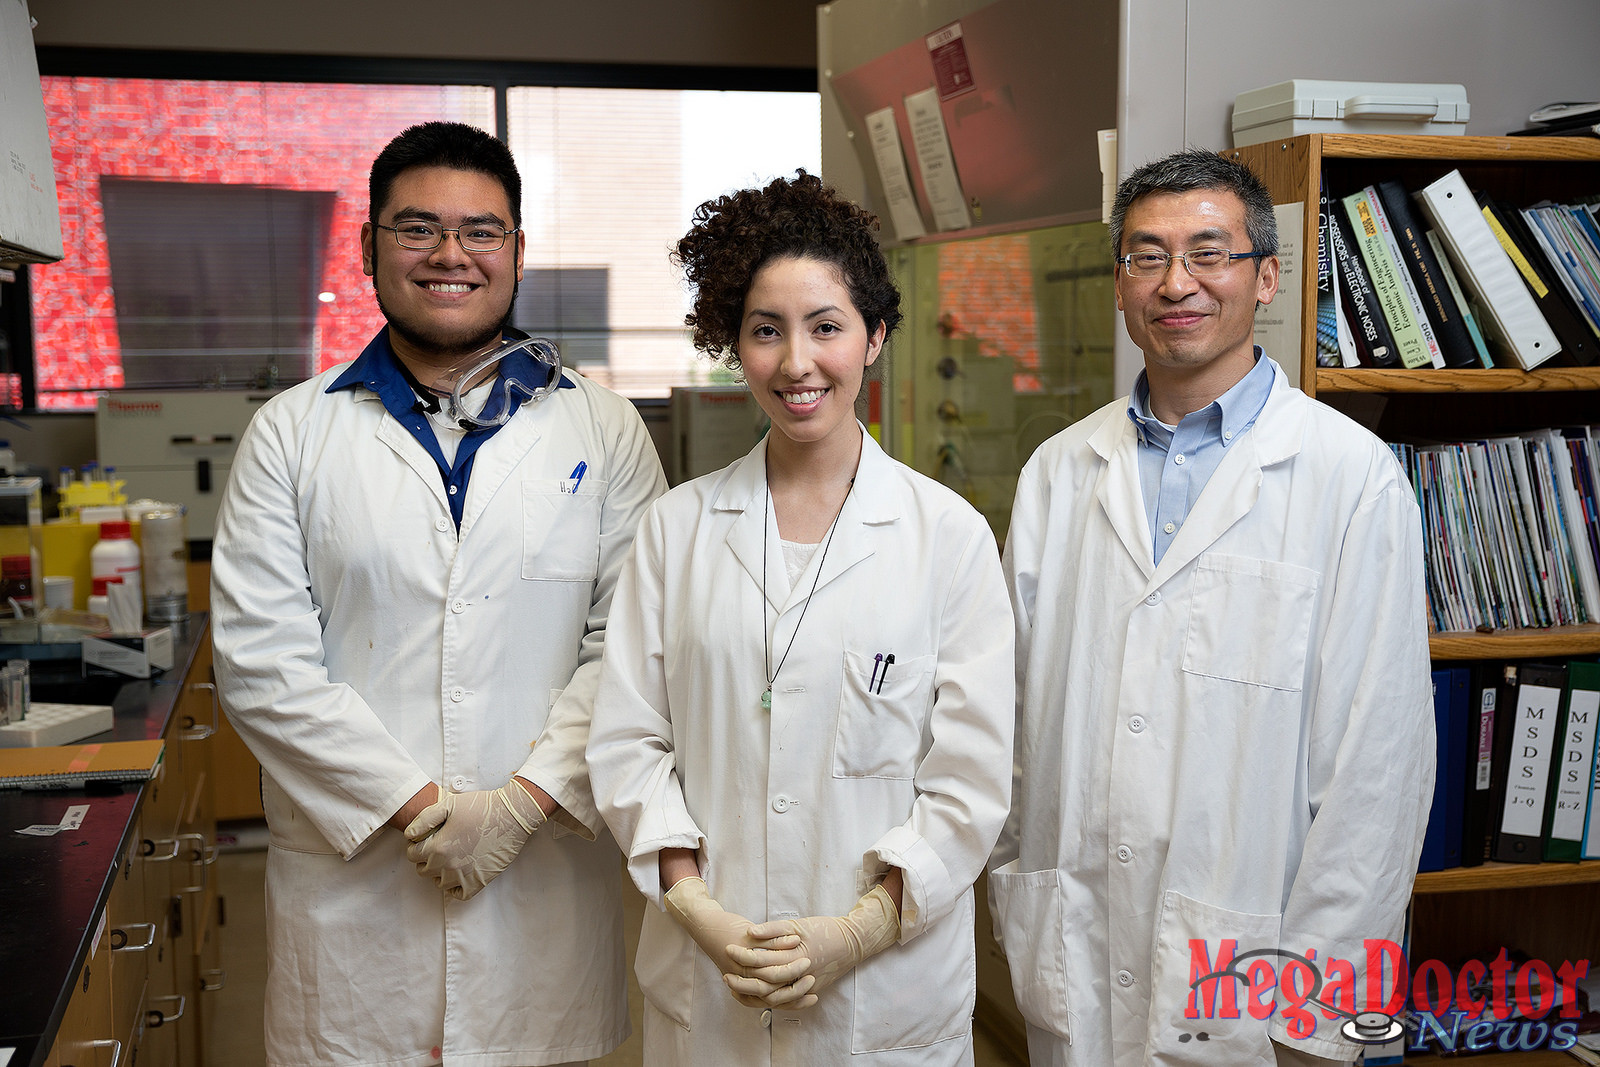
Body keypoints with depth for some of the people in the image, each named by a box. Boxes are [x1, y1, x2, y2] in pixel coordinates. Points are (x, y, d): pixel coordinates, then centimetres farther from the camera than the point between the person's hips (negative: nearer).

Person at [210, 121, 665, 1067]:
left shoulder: (603, 429, 3)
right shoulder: (291, 432, 3)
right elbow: (262, 660, -4)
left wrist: (524, 801, -13)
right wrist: (415, 805, -11)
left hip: (547, 874, 0)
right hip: (352, 874, 0)